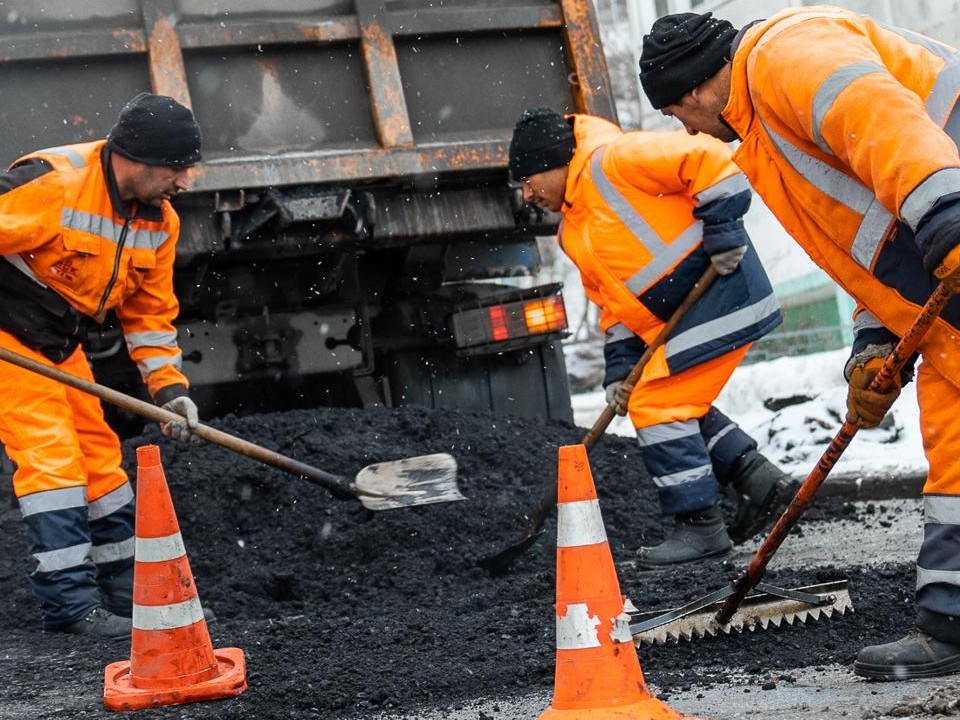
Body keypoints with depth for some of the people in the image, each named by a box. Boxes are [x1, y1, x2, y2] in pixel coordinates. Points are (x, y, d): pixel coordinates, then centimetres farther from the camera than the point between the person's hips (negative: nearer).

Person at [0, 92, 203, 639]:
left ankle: (130, 593, 20)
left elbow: (150, 311, 9)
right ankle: (70, 602, -11)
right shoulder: (53, 184, -26)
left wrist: (169, 387, 0)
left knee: (99, 457, 10)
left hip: (60, 346, 8)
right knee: (50, 452, -14)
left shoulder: (160, 221, 0)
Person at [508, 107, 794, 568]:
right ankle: (759, 480, 17)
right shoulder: (573, 232, 17)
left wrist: (721, 229, -19)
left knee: (657, 406, -9)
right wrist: (619, 365, 8)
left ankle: (700, 526, -3)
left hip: (719, 286, -10)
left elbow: (706, 158, -20)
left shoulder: (611, 160, -13)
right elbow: (614, 302, 19)